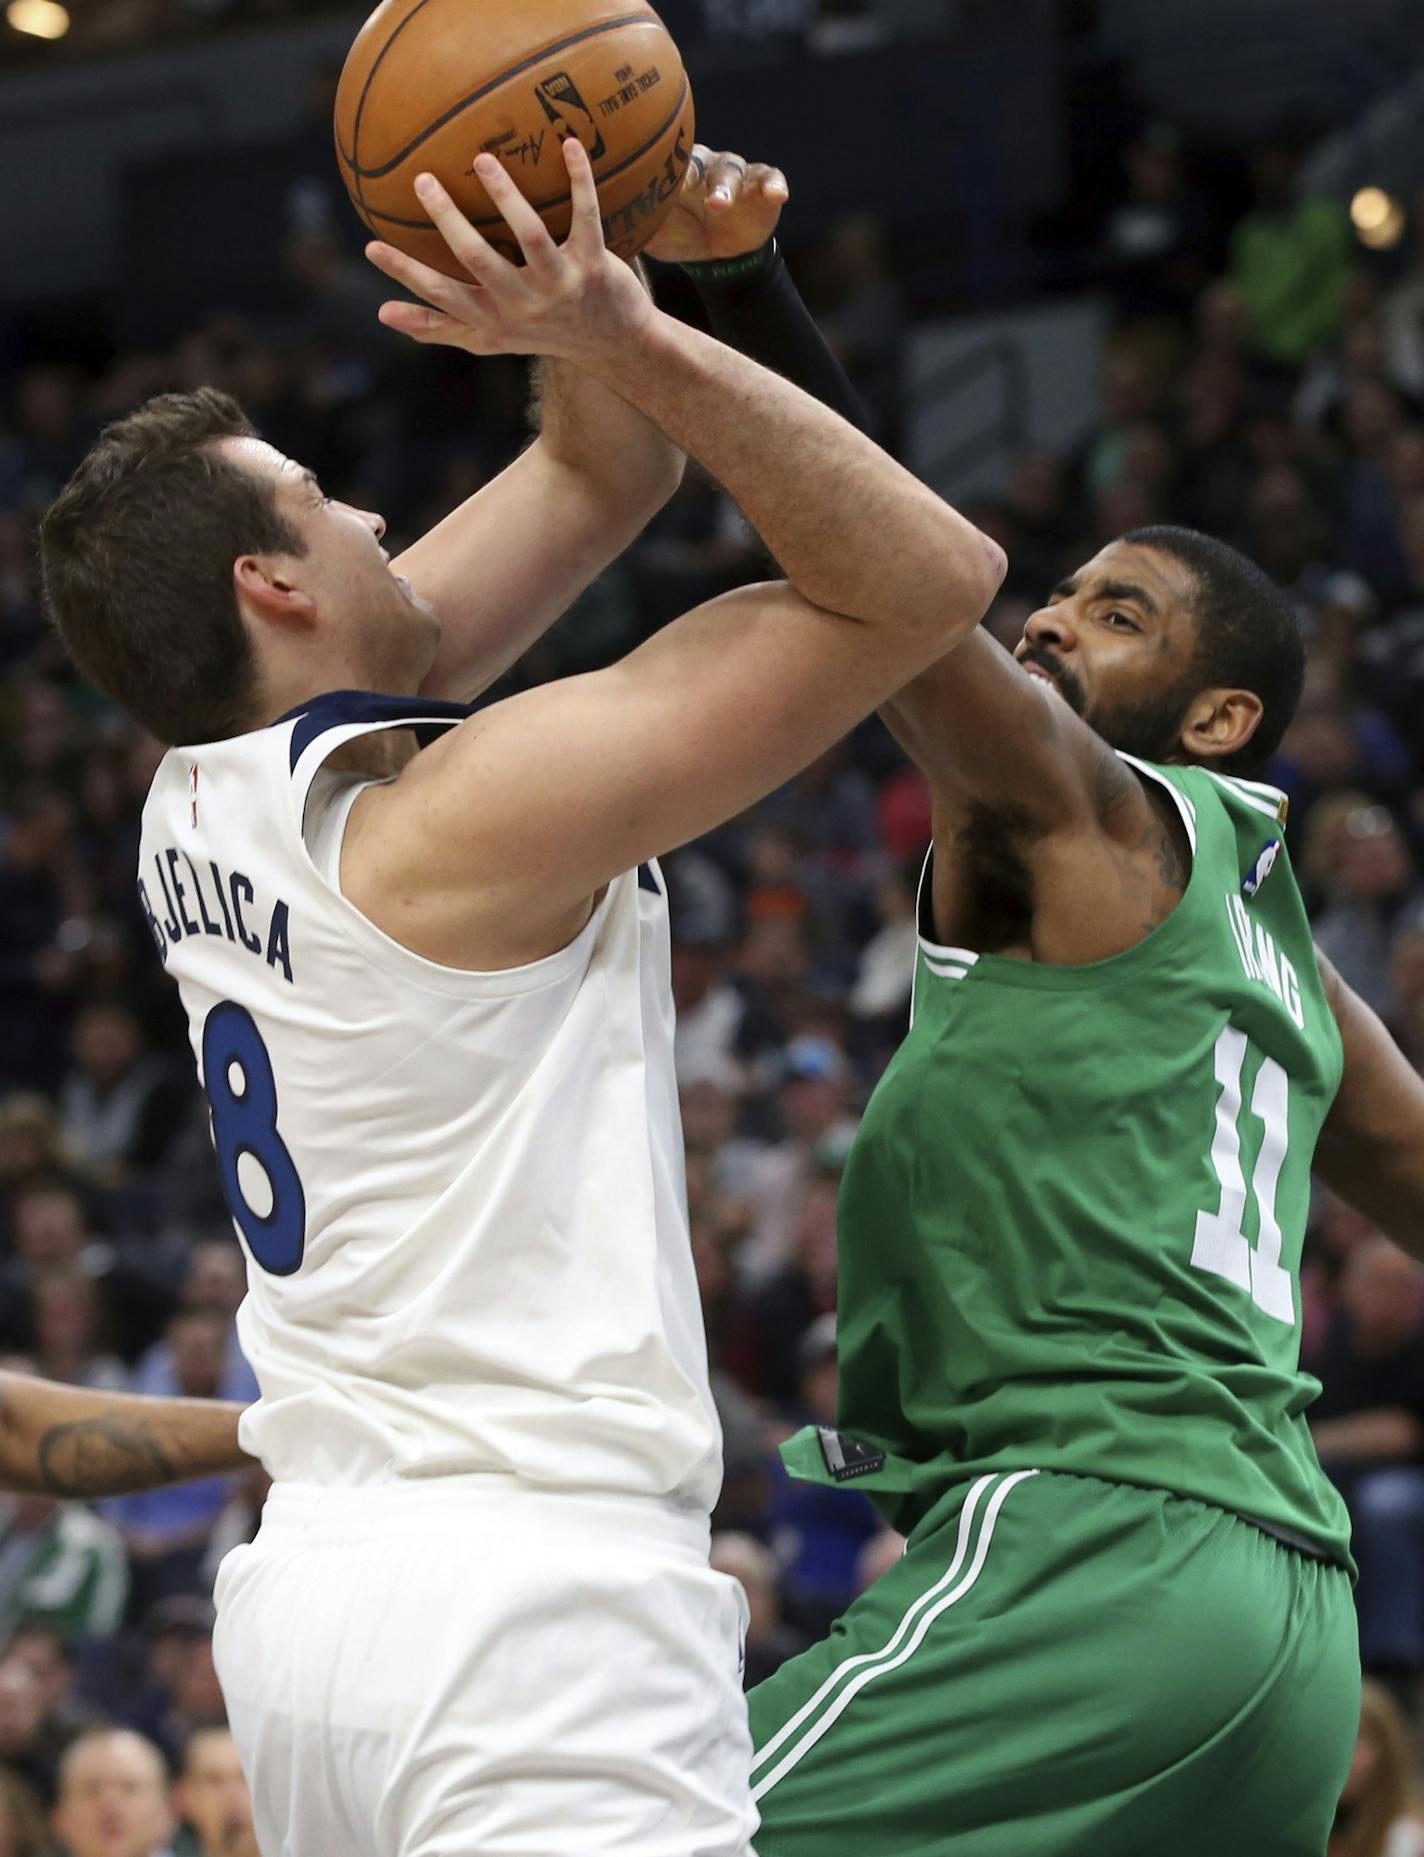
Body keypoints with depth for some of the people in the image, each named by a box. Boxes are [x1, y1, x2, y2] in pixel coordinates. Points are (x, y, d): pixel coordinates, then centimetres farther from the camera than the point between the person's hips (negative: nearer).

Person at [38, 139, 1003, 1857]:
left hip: (307, 1579, 9)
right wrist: (631, 337, -13)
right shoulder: (471, 811, -13)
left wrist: (621, 291, 8)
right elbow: (931, 579, -11)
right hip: (530, 1594, -9)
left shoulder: (200, 807, 11)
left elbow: (588, 484, 21)